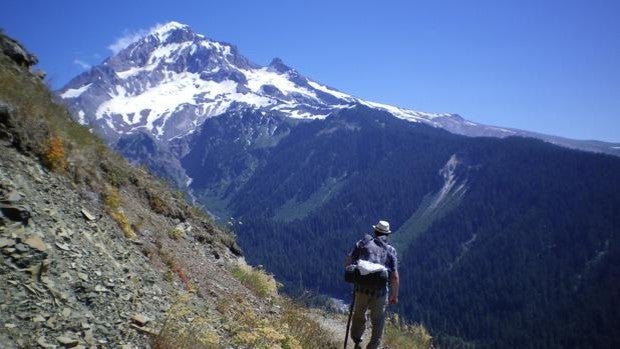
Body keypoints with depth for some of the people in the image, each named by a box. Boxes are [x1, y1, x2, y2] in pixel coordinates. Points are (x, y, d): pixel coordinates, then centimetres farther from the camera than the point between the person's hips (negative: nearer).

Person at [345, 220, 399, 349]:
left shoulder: (362, 243, 6)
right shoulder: (390, 250, 6)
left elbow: (348, 262, 1)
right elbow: (394, 277, 1)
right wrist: (394, 295, 11)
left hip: (362, 287, 1)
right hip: (380, 291, -1)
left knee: (359, 316, 23)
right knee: (378, 321, 17)